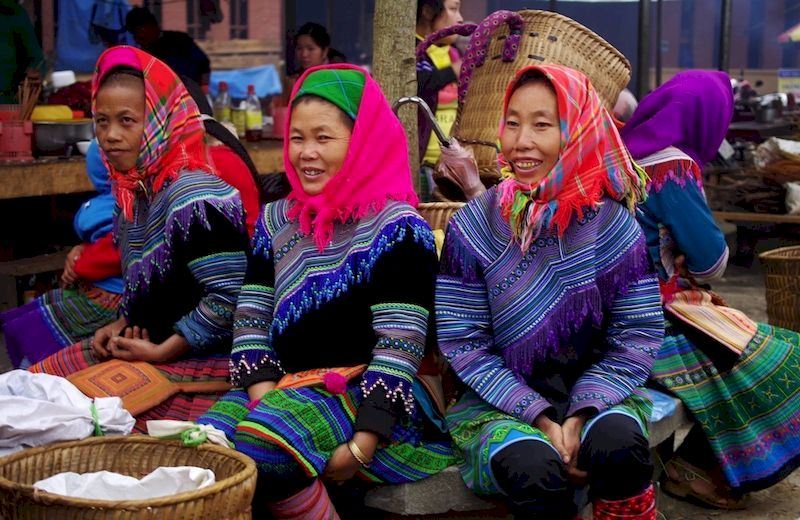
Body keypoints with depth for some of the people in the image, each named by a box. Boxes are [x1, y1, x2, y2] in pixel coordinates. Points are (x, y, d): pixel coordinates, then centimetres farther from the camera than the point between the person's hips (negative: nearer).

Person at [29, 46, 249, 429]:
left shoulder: (194, 199, -20)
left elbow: (229, 297, -24)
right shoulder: (133, 193, 7)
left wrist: (162, 352, -18)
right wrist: (120, 326, 3)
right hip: (146, 343, 9)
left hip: (203, 360, -9)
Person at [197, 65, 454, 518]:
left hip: (370, 400, -5)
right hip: (284, 386, 5)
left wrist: (360, 447, -19)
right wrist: (267, 398, -8)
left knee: (259, 445, -32)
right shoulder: (275, 221, 14)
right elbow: (250, 322, 10)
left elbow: (397, 349, -12)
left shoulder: (396, 228, -5)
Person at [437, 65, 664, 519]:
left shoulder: (612, 224, -6)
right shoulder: (473, 227, -7)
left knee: (619, 447, -32)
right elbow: (464, 343, -7)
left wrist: (580, 415, -19)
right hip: (502, 401, -1)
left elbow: (638, 337, -6)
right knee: (536, 471, -32)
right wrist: (541, 417, -16)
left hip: (597, 392, 1)